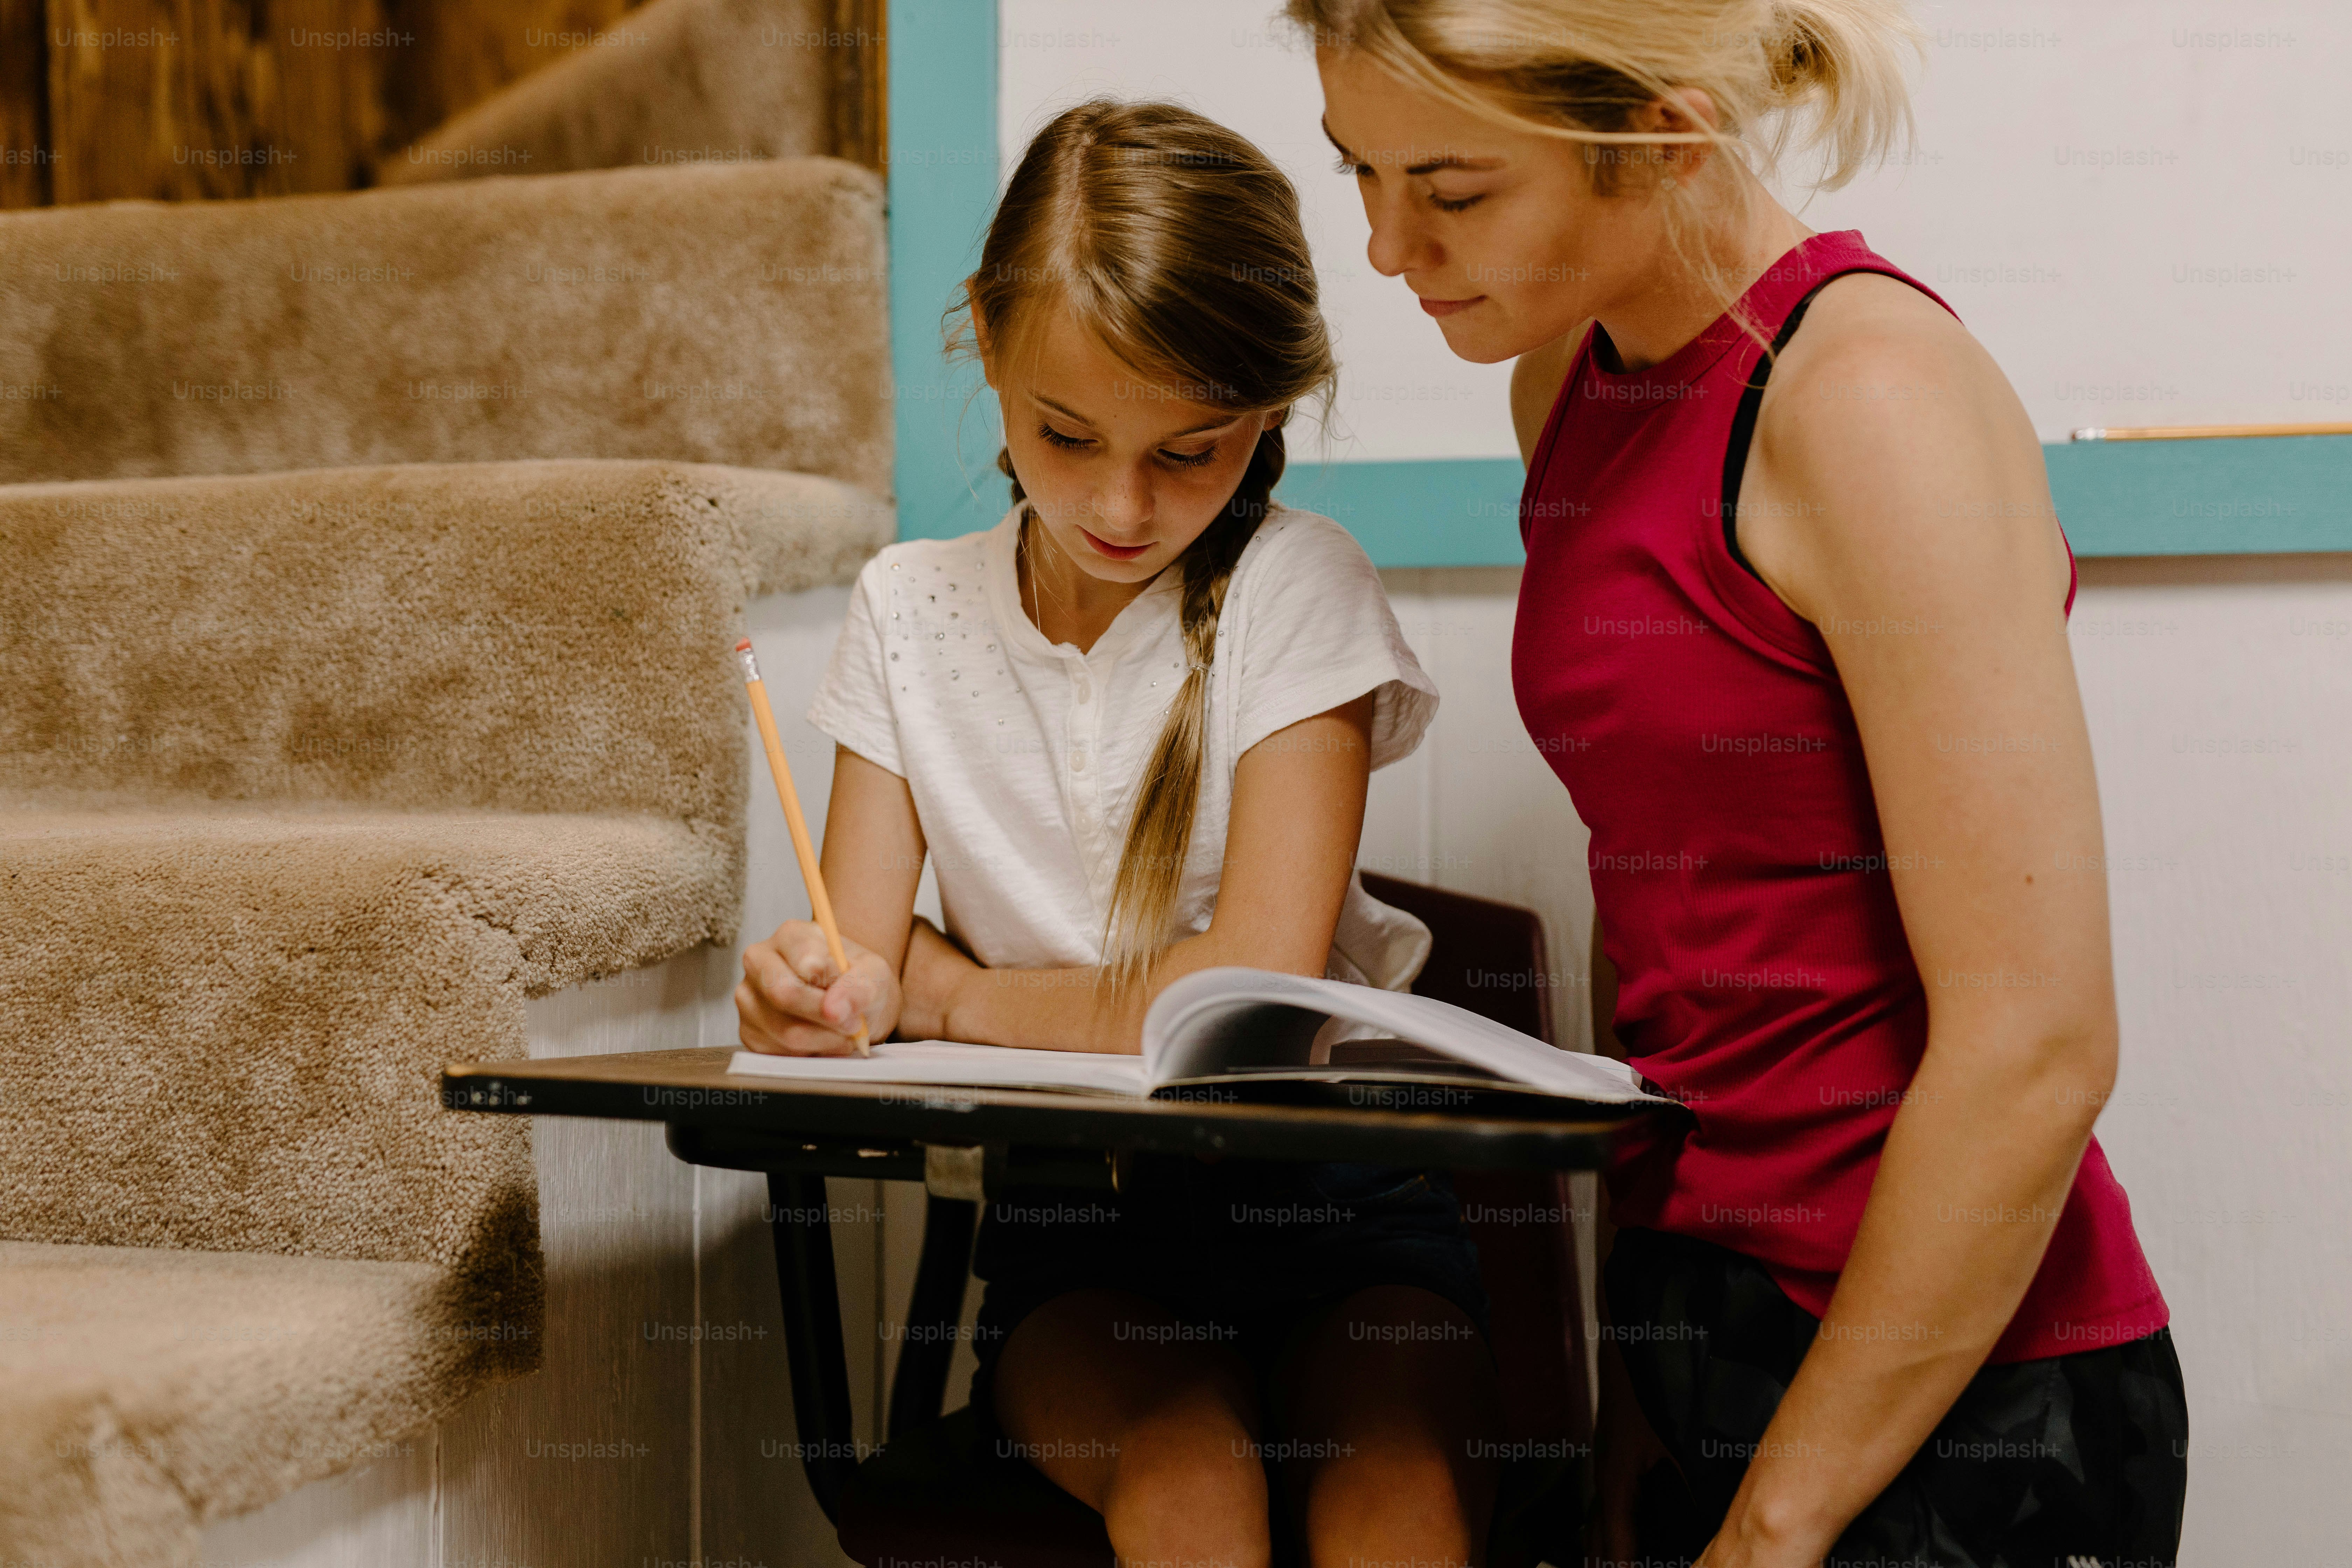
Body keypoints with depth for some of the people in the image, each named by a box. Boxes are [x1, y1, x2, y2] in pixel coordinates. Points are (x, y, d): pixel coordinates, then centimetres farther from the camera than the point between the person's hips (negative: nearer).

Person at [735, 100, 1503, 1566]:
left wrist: (952, 990, -6)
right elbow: (865, 948, 2)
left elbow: (1254, 990, -14)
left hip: (1323, 1187, -1)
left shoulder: (1296, 590, -6)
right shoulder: (910, 610, 5)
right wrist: (820, 985, -22)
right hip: (1071, 1227, 2)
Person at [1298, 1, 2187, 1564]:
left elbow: (2036, 1043, -20)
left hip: (1947, 1397, -7)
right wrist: (1643, 1360, 9)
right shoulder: (1573, 382, 6)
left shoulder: (1868, 394, -18)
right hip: (1703, 1317, 7)